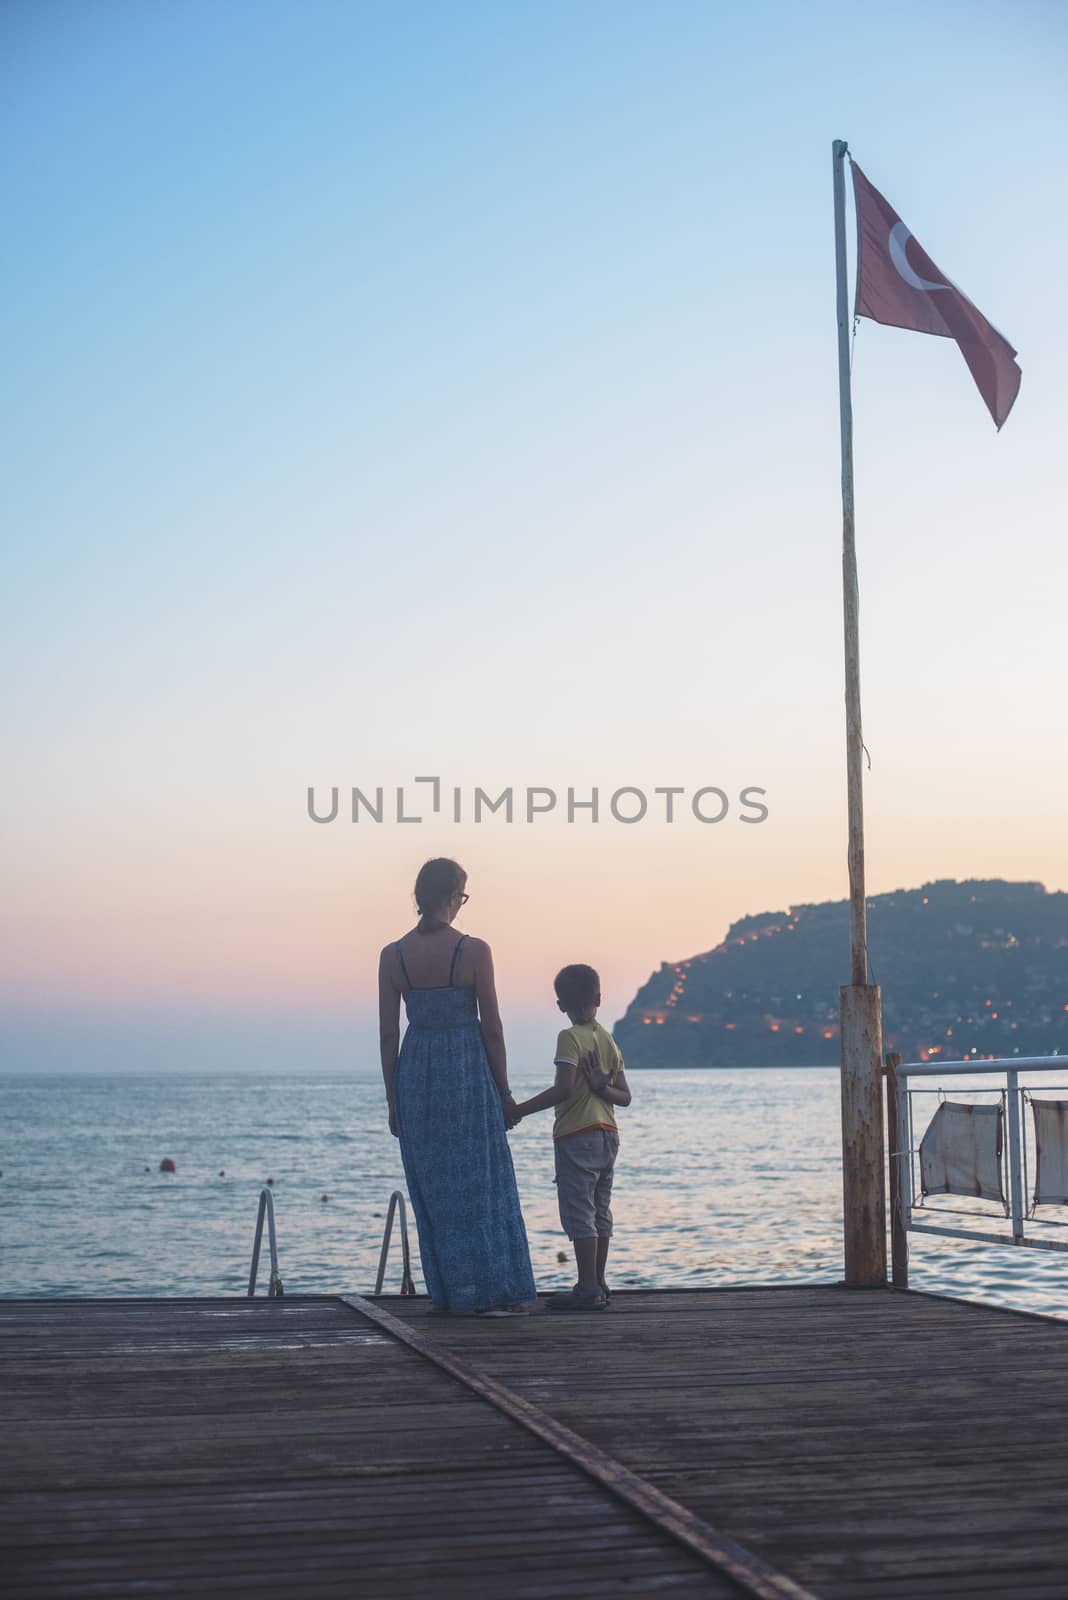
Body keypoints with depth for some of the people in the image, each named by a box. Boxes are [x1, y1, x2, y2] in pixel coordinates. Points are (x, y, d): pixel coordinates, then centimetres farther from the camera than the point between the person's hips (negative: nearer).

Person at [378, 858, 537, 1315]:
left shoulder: (392, 956, -3)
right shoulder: (474, 951, -9)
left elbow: (388, 1032, 0)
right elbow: (492, 1026, -7)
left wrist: (392, 1099, 8)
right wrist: (504, 1093, 2)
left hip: (416, 1076, 2)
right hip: (468, 1072, -2)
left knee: (436, 1191, 10)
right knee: (485, 1185, 6)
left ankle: (455, 1292, 12)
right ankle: (503, 1289, 6)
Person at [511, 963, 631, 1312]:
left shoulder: (570, 1038, -10)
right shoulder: (609, 1041, 13)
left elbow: (563, 1089, -22)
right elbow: (625, 1097, 12)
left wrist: (518, 1110, -18)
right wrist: (602, 1089, -6)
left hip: (576, 1135, -8)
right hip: (607, 1135, 8)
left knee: (578, 1212, -7)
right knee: (599, 1211, 13)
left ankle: (588, 1288, -11)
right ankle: (598, 1284, 17)